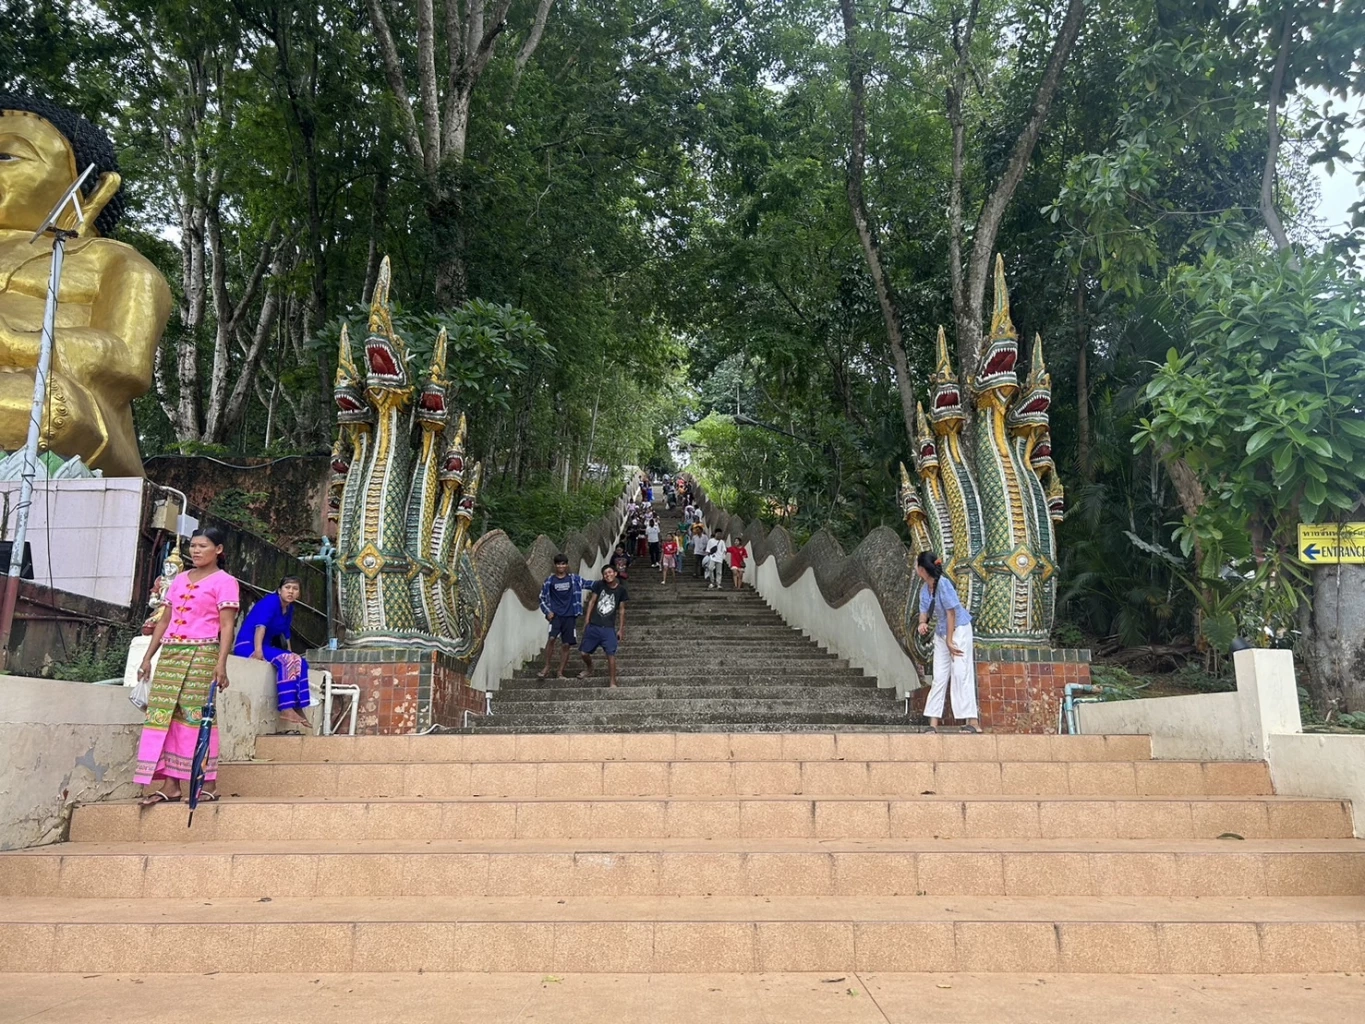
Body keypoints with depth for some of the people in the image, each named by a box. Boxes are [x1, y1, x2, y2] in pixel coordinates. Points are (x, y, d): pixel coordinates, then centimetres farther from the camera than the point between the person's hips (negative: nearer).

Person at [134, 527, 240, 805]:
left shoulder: (224, 581, 1)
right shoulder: (180, 579, 20)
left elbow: (227, 626, -7)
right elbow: (165, 620, 21)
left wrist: (221, 664, -16)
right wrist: (148, 657, 15)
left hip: (201, 654, -6)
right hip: (169, 654, 7)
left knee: (196, 715, -8)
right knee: (163, 715, 0)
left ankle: (208, 784, -3)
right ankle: (170, 785, 3)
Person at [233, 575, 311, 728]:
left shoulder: (289, 608, 12)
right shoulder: (271, 601, -13)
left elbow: (285, 634, 15)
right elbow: (261, 625, -26)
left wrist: (290, 654, 6)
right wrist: (257, 650, -37)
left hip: (265, 646, 9)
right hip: (247, 645, -9)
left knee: (299, 662, -5)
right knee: (286, 660, -28)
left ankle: (297, 708, -8)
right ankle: (286, 709, -33)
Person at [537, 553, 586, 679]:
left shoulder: (574, 578, 6)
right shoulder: (549, 580, 4)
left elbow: (587, 583, 14)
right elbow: (542, 598, 10)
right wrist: (547, 611, -2)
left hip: (570, 616, 2)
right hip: (556, 615, -1)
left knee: (566, 645, 1)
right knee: (551, 638, -22)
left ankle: (560, 672, 11)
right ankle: (546, 668, -9)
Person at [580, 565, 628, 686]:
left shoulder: (621, 589, -2)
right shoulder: (599, 585, -2)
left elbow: (621, 610, 4)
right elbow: (592, 602, 5)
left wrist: (621, 629, 4)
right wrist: (587, 621, 3)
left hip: (609, 628, -2)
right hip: (593, 626, 2)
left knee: (611, 654, -11)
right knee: (584, 652, 9)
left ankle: (613, 683, -2)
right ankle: (589, 669, 40)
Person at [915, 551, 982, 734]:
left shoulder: (943, 583, -20)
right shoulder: (924, 589, 3)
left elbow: (951, 612, -18)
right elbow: (924, 611, 7)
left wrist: (949, 640, -16)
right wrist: (922, 623, -18)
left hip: (959, 629, -8)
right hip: (941, 633, 8)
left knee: (960, 673, -12)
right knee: (939, 677, 4)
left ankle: (973, 723, -10)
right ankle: (933, 724, 5)